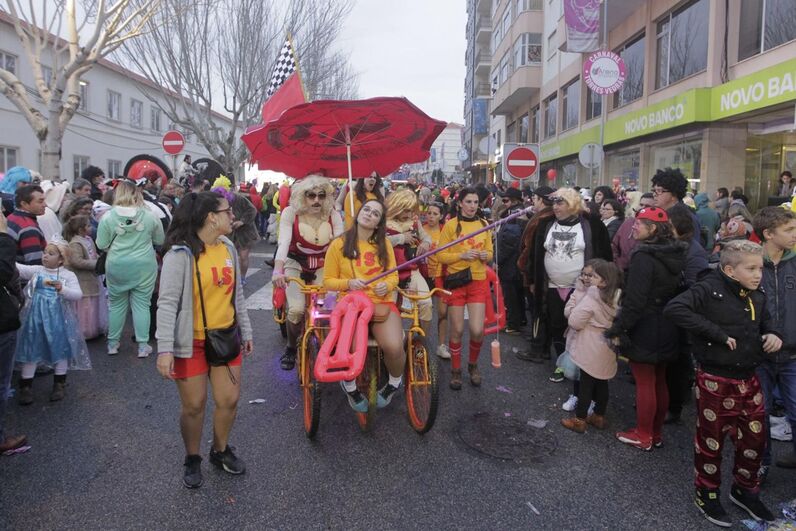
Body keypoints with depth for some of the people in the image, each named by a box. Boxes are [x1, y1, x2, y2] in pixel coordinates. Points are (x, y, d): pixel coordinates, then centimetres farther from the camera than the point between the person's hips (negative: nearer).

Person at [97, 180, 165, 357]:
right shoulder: (149, 216, -5)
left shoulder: (108, 217, -7)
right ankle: (143, 346, 8)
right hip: (144, 265, 0)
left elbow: (102, 245, -2)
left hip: (117, 266, 0)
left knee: (117, 304, 14)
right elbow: (160, 240, 6)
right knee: (141, 304, 5)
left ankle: (112, 344, 23)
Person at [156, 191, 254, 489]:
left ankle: (220, 451, 34)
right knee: (194, 405, 5)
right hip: (192, 342, -5)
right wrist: (165, 349, -22)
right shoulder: (181, 253, -16)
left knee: (229, 400, 9)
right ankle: (192, 459, 29)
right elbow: (167, 303, -17)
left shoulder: (228, 248, 4)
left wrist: (246, 332, 16)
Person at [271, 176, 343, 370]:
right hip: (295, 264, -2)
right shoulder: (291, 213, -16)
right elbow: (283, 241, -29)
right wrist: (278, 269, -46)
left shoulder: (333, 216, -10)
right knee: (296, 309, -19)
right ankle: (291, 348, 9)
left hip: (322, 267, 2)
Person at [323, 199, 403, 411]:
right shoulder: (339, 244, 3)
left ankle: (394, 381, 10)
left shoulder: (384, 244, 9)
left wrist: (387, 285, -11)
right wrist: (349, 283, -13)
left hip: (382, 303, 1)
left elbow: (393, 276, 12)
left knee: (394, 347, -27)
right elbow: (328, 281, 6)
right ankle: (350, 386, 8)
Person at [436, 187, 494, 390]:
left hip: (478, 282, 2)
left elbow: (490, 252, 15)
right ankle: (455, 370, 23)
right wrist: (462, 255, -19)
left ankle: (473, 365, 24)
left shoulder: (484, 224, 7)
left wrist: (486, 255, -8)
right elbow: (441, 256, -5)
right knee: (457, 330, 4)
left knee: (477, 330, -4)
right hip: (456, 281, -2)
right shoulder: (451, 225, -4)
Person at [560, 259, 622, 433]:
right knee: (602, 383, 17)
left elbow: (574, 321, -20)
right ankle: (599, 417, 29)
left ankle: (579, 420, 12)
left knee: (586, 383, 3)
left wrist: (572, 312, 0)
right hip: (607, 349, 7)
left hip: (591, 350, -7)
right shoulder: (617, 298, -1)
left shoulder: (591, 298, -22)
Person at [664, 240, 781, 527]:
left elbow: (766, 321, 26)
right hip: (715, 382, -7)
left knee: (755, 439, 17)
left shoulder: (757, 297, 6)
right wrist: (717, 333, -29)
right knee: (711, 439, 9)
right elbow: (674, 308, -31)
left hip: (749, 381, 7)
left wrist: (772, 334, 2)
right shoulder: (709, 290, -18)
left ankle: (745, 490, 40)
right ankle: (707, 494, 29)